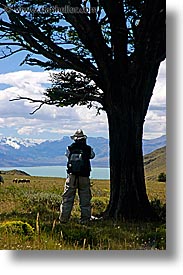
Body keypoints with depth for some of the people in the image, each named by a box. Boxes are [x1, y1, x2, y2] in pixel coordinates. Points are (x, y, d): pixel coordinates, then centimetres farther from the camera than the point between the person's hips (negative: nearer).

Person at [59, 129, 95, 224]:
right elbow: (92, 155, 18)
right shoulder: (88, 149, -1)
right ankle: (85, 219, 9)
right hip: (84, 177, 0)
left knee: (67, 198, 7)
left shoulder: (70, 148, -1)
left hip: (72, 176, 0)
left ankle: (63, 218, 9)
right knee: (85, 199, 8)